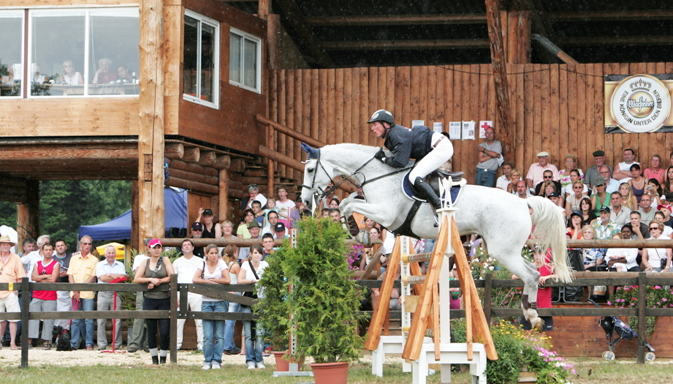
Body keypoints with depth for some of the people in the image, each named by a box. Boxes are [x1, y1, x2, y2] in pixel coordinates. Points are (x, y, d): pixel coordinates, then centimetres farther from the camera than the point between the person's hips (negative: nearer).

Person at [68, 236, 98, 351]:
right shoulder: (74, 258, 13)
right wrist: (75, 290, -7)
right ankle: (73, 344, 7)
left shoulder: (94, 260, 4)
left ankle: (89, 344, -1)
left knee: (89, 319, -5)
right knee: (75, 319, 3)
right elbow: (70, 275, 7)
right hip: (75, 294, 2)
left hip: (88, 293, -2)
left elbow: (92, 277, -3)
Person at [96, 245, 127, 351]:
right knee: (101, 320, -2)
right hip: (103, 293, -1)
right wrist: (116, 277, -7)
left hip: (116, 293, 1)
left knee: (117, 320, -3)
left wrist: (110, 275, -7)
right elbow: (102, 278, -7)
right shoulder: (100, 265, 9)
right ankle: (102, 344, 2)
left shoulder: (120, 265, 13)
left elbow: (122, 277, -3)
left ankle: (117, 343, 2)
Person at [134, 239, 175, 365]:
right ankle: (154, 357, 15)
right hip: (149, 300, 2)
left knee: (165, 331, -6)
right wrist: (151, 280, -13)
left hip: (164, 301, -2)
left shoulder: (165, 260, 4)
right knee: (151, 331, 5)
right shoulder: (145, 263, 8)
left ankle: (164, 357, 8)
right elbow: (136, 279, -1)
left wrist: (158, 281, -11)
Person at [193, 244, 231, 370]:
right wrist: (210, 282, -11)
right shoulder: (203, 265, 8)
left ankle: (217, 360, 3)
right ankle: (207, 361, 4)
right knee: (207, 335, -4)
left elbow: (227, 280, -9)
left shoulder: (221, 264, 2)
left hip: (220, 302, -1)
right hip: (206, 302, 1)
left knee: (219, 335, -3)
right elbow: (195, 279, -5)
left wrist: (211, 279, -5)